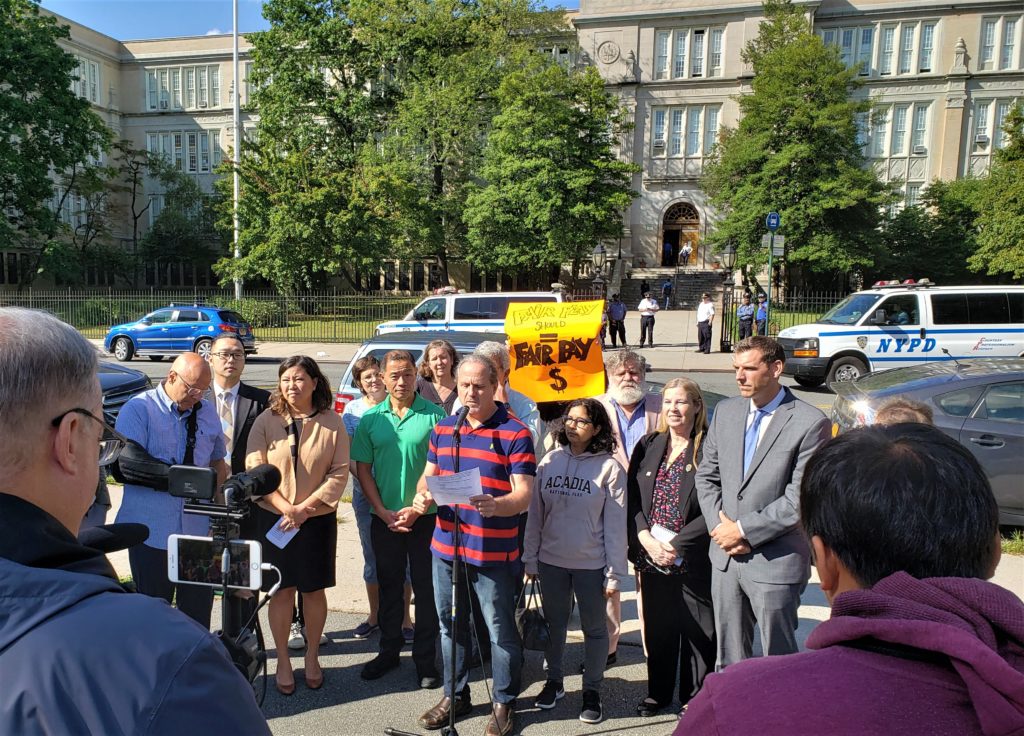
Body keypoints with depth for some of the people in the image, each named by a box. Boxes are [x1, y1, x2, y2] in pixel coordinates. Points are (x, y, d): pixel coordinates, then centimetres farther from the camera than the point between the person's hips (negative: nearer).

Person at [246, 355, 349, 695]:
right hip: (274, 517, 0)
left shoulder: (332, 423, -3)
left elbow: (340, 472, -5)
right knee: (281, 590, 6)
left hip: (318, 518, 0)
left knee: (314, 590, 8)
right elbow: (254, 469, -5)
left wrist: (305, 507, -13)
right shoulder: (266, 421, -2)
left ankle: (312, 657, 26)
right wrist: (285, 508, -13)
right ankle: (283, 661, 22)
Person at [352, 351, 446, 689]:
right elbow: (362, 468, 3)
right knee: (389, 585, 15)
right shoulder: (370, 417, 2)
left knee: (426, 588, 6)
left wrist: (417, 509, -14)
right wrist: (384, 512, -6)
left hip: (425, 517, -2)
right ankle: (389, 651, 32)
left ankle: (425, 658, 20)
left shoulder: (435, 415, -6)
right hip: (384, 518, 2)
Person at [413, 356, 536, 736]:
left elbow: (524, 494, -15)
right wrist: (423, 496, -10)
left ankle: (504, 702, 28)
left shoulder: (515, 434, -10)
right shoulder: (442, 429, 8)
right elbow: (429, 475, 13)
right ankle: (455, 695, 37)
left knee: (501, 629, 8)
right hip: (446, 546, 5)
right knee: (450, 624, 17)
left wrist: (495, 506, -35)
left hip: (494, 552, -5)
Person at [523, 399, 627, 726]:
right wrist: (530, 559, 4)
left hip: (591, 564, -3)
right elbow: (535, 513, 4)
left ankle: (592, 691, 29)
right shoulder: (550, 461, -1)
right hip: (551, 561, 3)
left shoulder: (609, 468, -10)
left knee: (594, 628, 11)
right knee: (553, 624, 18)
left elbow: (616, 524, -8)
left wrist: (615, 573, -8)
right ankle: (554, 681, 37)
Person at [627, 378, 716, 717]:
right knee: (657, 628, 16)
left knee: (698, 631, 9)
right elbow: (632, 498, 4)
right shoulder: (648, 446, 5)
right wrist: (647, 540, -9)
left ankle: (694, 698, 29)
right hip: (651, 556, 4)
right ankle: (658, 692, 35)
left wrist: (675, 545, -14)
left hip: (694, 559, -4)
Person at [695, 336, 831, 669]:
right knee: (729, 656, 19)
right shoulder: (725, 411, 5)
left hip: (775, 562, -5)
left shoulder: (810, 423, -13)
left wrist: (743, 529, -14)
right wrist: (720, 526, -5)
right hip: (725, 555, 5)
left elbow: (800, 499, -17)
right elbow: (706, 476, 9)